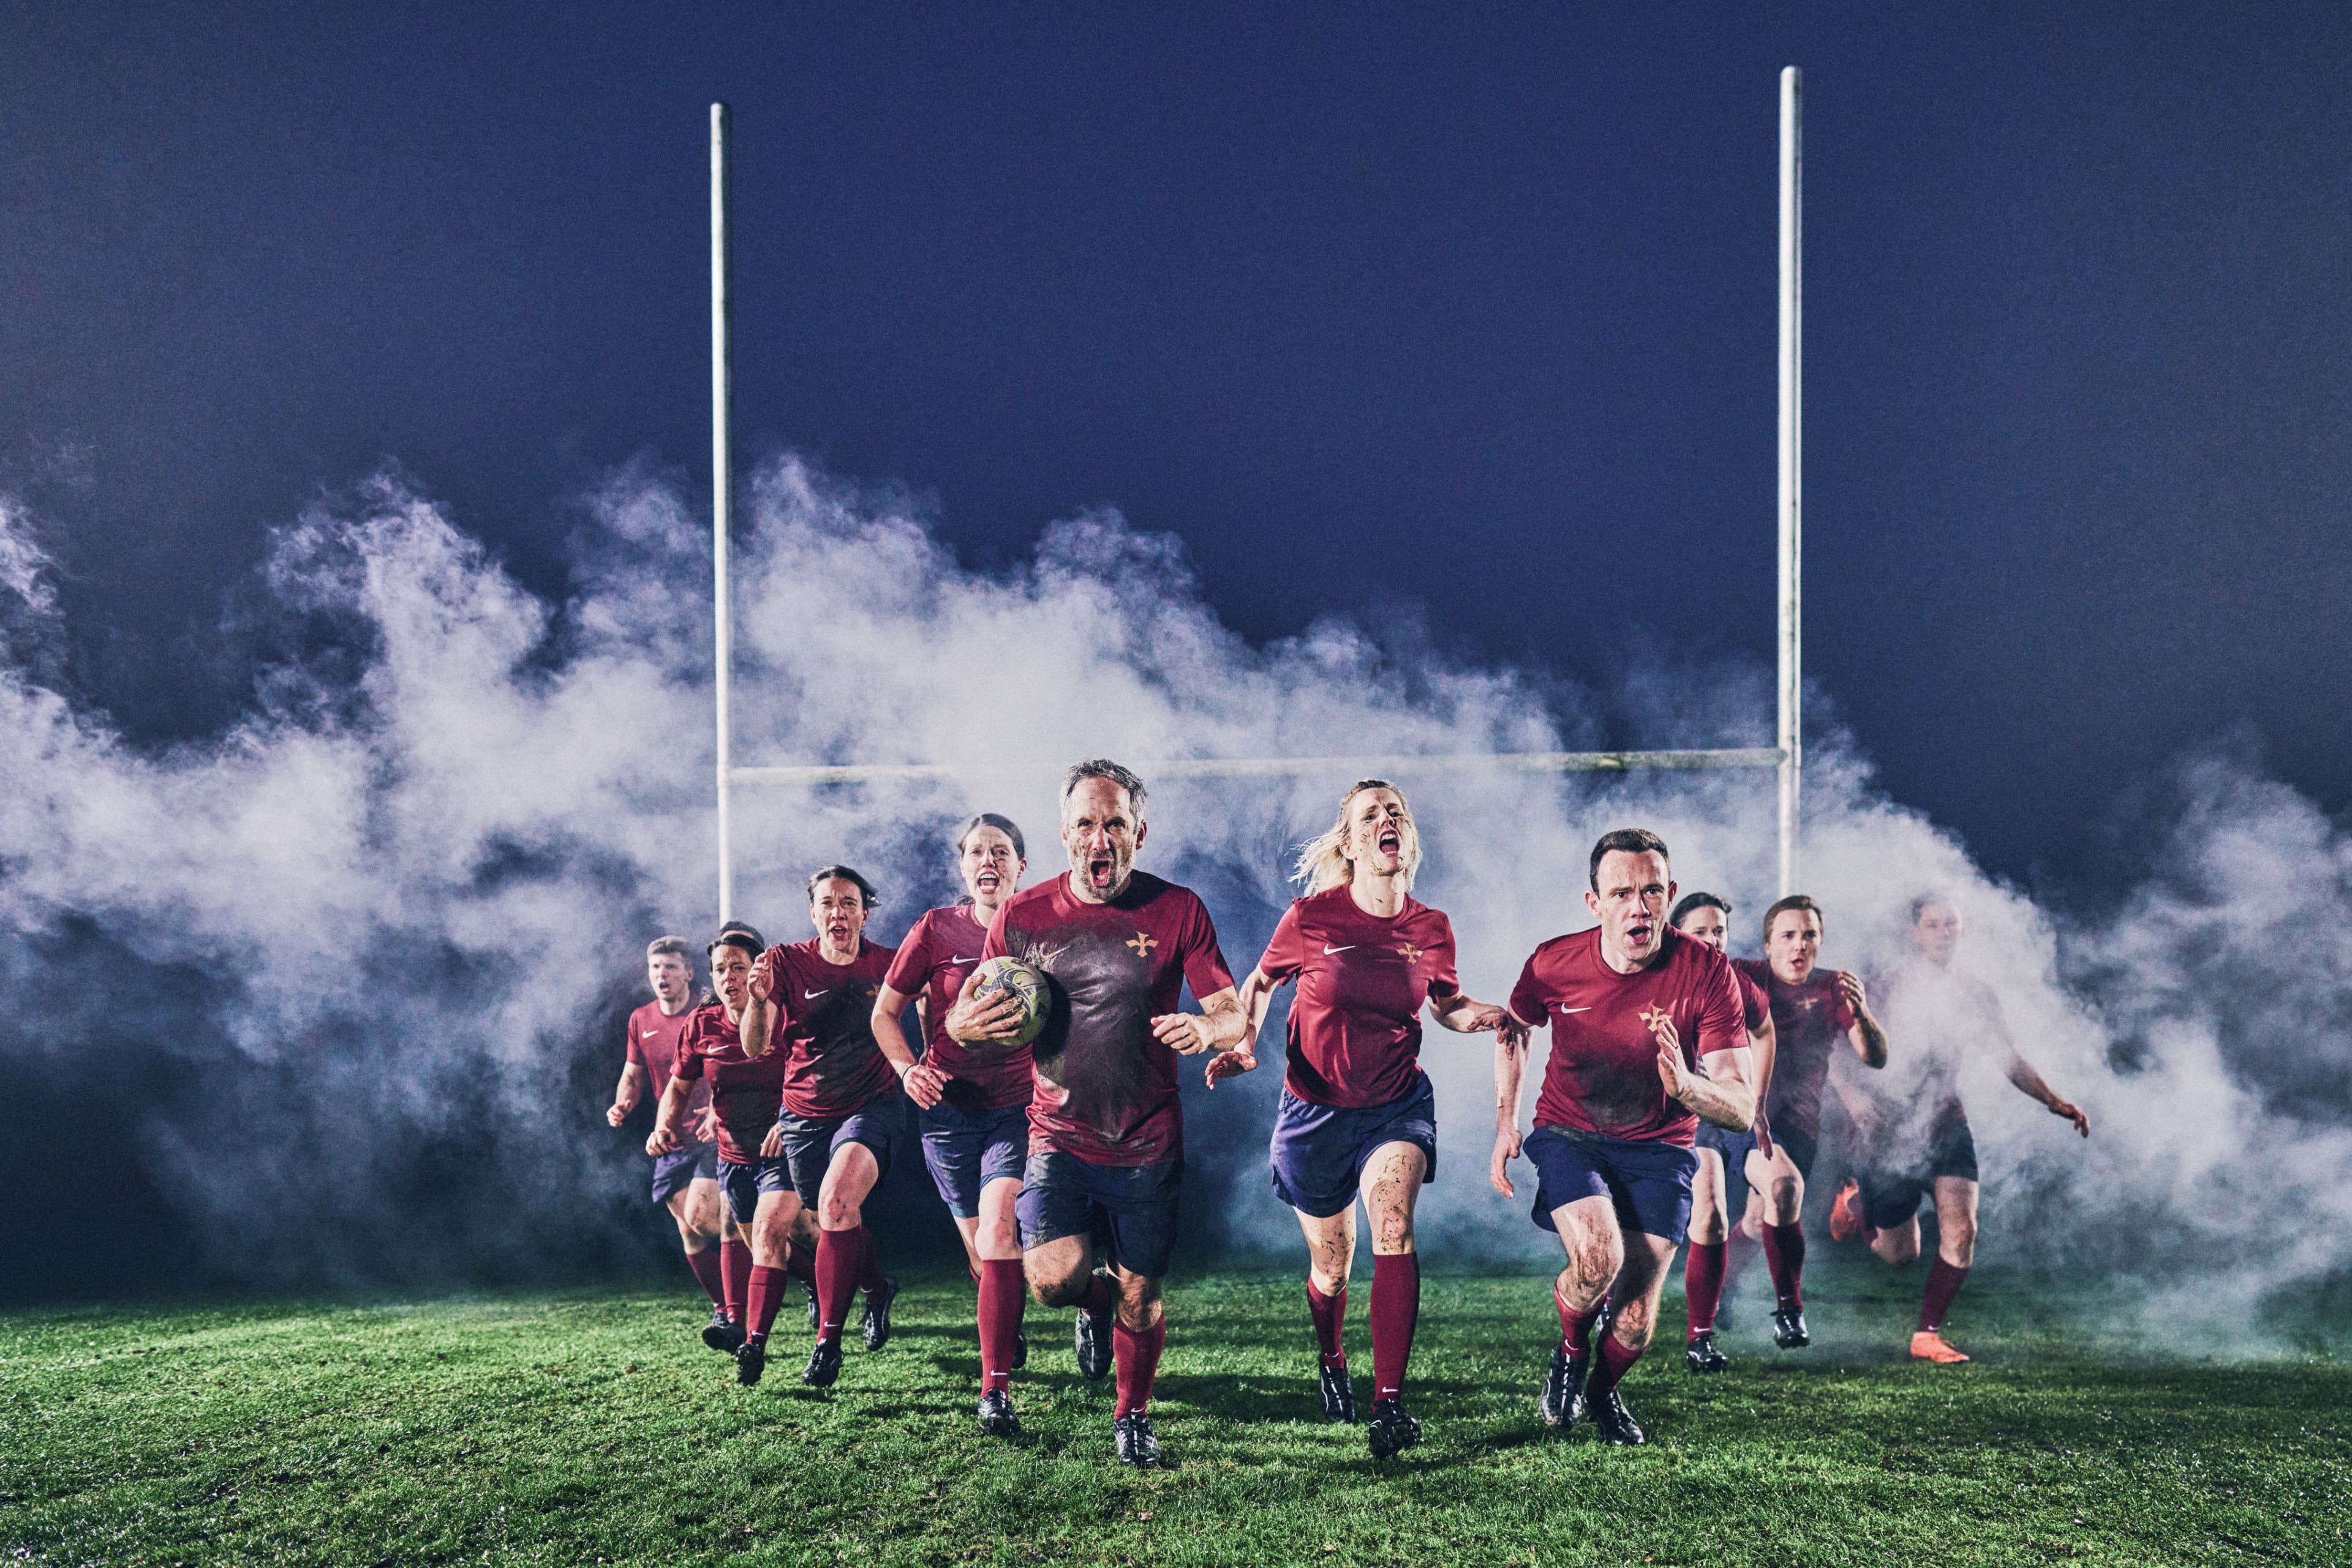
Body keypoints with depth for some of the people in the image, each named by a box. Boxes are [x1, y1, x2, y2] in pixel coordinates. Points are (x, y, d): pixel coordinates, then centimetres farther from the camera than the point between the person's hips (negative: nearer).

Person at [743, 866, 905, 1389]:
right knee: (825, 1225, 13)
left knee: (836, 1202, -28)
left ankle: (828, 1340, -16)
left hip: (871, 1106, -3)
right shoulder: (786, 961, -8)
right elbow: (756, 1049, -14)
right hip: (805, 1114, 3)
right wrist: (758, 998, -33)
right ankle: (878, 1288, 46)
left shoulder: (889, 964, -8)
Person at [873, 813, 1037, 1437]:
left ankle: (996, 1389, -18)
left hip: (1019, 1107, -1)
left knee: (999, 1230, -22)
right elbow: (885, 1014, 6)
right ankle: (1010, 1342, 42)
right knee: (981, 1250, 12)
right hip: (949, 1106, 2)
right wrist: (909, 1069, -11)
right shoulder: (938, 928, -2)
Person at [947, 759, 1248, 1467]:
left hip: (1149, 1143, 0)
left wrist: (1208, 1028, -27)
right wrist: (966, 1023, -17)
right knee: (1053, 1277, -18)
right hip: (1059, 1135, 0)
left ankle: (1133, 1415, 38)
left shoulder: (1178, 909, -4)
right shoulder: (1022, 915, -1)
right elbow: (964, 1017, 7)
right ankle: (1095, 1300, 21)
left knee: (1141, 1298, 8)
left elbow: (1235, 1015, -3)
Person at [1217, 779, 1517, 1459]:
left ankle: (1389, 1402, -23)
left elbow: (1446, 1005, 13)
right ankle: (1332, 1363, 44)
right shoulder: (1310, 918, -12)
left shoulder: (1430, 928, -5)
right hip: (1317, 1109, 0)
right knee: (1331, 1267, 11)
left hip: (1398, 1103, 1)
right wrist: (1243, 1044, -13)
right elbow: (1257, 985, 4)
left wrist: (1478, 1015, -9)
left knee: (1393, 1225, -26)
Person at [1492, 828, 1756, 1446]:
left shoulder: (1707, 971, -19)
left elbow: (1742, 1107, -21)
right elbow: (1513, 1030, 10)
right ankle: (1570, 1350, 9)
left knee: (1636, 1314, -6)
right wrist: (1506, 1121, 2)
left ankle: (1604, 1389, 32)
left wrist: (1685, 1085, -42)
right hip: (1567, 1134, 0)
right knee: (1598, 1256, -28)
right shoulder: (1554, 963, -15)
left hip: (1658, 1148, 0)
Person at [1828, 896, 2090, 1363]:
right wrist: (1853, 1097, -26)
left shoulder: (1976, 995, 3)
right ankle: (1854, 1202, 39)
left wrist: (2055, 1102, -6)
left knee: (1961, 1232, -17)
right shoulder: (1884, 990, -8)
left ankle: (1927, 1334, 3)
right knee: (1900, 1255, 6)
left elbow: (2012, 1061, 9)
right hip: (1887, 1131, -3)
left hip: (1946, 1125, 3)